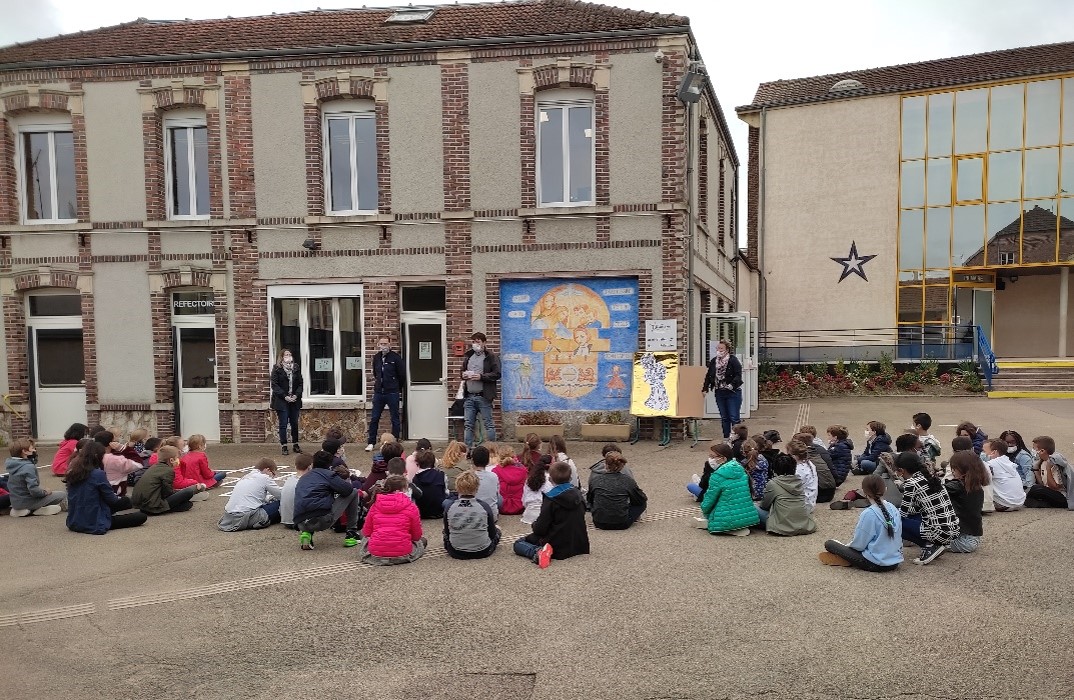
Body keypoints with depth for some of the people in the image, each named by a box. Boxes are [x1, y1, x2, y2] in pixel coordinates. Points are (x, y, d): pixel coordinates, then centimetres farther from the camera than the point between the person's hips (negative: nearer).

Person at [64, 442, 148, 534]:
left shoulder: (72, 472, 2)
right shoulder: (98, 474, -20)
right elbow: (112, 499, -11)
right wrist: (117, 498, 12)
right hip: (94, 525, -8)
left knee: (125, 500, 23)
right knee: (142, 516, -1)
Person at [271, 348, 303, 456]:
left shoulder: (296, 368, 6)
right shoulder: (277, 369, -4)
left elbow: (300, 383, 7)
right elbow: (274, 385, -8)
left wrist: (296, 395, -8)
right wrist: (284, 396, -15)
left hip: (294, 400, 3)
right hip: (281, 401, -3)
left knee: (294, 423, 10)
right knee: (283, 424, 0)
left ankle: (296, 445, 20)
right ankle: (284, 446, 8)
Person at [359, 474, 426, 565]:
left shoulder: (375, 505, 3)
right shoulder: (411, 507, -6)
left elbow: (366, 532, 10)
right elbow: (417, 536, 2)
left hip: (375, 555, 2)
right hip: (402, 555, -2)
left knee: (365, 538, 36)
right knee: (422, 541, 28)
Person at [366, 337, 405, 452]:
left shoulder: (395, 357, -8)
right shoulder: (376, 357, 7)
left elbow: (402, 375, -3)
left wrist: (397, 389, 4)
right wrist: (378, 383, 14)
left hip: (393, 394, -4)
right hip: (378, 393, 4)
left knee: (395, 419, 5)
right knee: (374, 419, 6)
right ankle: (371, 443, 15)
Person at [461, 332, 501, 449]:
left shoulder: (491, 357, -2)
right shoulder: (468, 356, 17)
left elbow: (497, 374, -9)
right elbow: (463, 371, 30)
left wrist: (481, 376, -17)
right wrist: (463, 374, 6)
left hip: (484, 396, -6)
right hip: (469, 396, 6)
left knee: (488, 424, -1)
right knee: (468, 425, 6)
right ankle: (468, 449, 11)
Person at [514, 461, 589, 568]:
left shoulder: (551, 499, -17)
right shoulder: (578, 495, 2)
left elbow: (540, 529, -18)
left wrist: (534, 524, 6)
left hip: (559, 548, -7)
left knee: (518, 543, 6)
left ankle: (537, 552, -19)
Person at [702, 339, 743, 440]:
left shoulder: (733, 360, -10)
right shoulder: (713, 361, 7)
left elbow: (738, 375, -16)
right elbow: (708, 376, 14)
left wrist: (732, 385, -29)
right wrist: (705, 388, 11)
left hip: (733, 393, -5)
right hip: (719, 393, 5)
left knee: (734, 417, -5)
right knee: (724, 417, 12)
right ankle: (726, 437, 19)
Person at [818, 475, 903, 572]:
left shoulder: (868, 514, -19)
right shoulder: (894, 509, 0)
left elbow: (859, 545, -13)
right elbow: (899, 537, 11)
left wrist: (849, 545, 8)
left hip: (875, 564, -7)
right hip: (895, 562, 7)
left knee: (829, 544, -3)